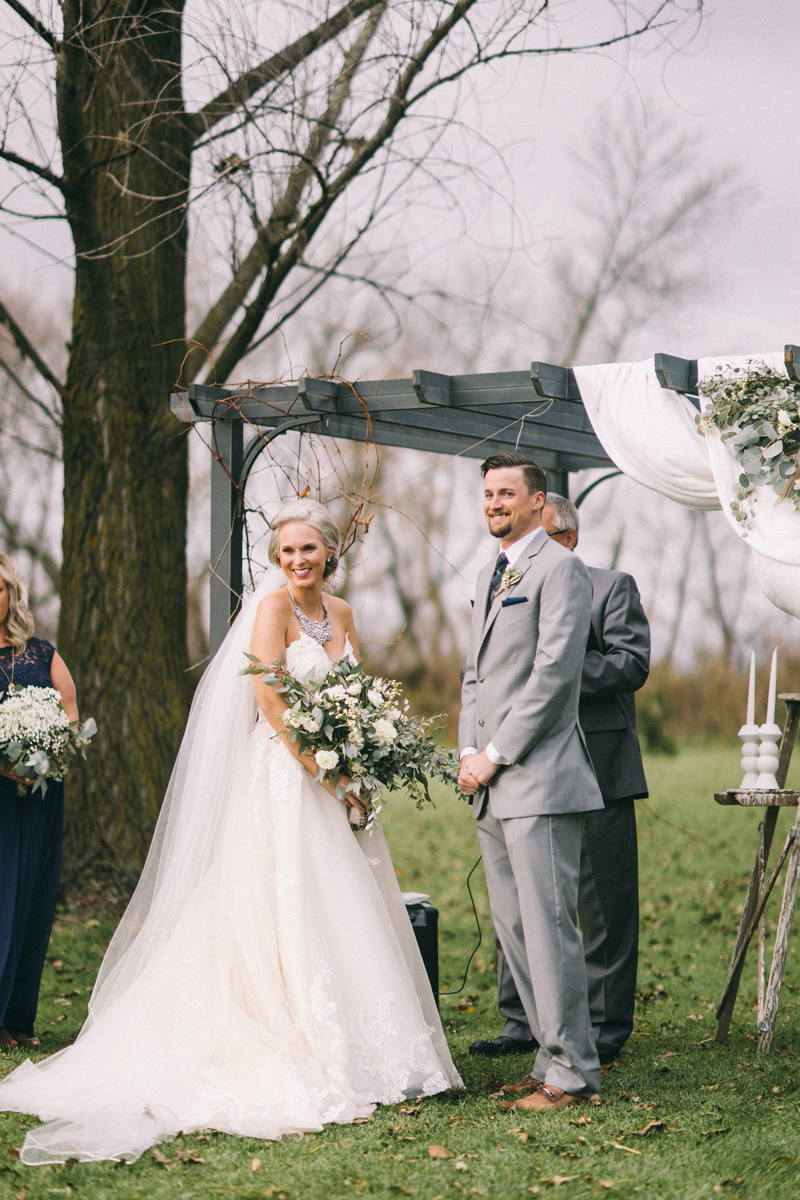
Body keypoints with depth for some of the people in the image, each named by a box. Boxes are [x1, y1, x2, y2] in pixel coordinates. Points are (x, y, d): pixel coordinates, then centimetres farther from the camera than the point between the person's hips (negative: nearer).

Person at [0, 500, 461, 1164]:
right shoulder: (272, 608, -9)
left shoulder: (341, 612, 12)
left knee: (349, 914, 9)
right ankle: (298, 1055, 0)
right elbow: (270, 700, -17)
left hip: (338, 781, 7)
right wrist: (327, 773, -17)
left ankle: (360, 1052, 18)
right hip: (284, 779, -7)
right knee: (291, 910, -6)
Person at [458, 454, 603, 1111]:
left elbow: (554, 672, -15)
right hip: (494, 786, 9)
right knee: (513, 927, 10)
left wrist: (496, 755, -13)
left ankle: (573, 1070, -1)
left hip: (540, 779, -9)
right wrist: (468, 753, 8)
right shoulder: (490, 577, 21)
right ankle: (555, 1055, 18)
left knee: (548, 924, -8)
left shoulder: (560, 568, -7)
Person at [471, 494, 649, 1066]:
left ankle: (607, 1028, 9)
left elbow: (632, 664, -8)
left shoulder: (613, 587, 4)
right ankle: (521, 1022, 16)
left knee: (604, 905, 0)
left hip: (596, 767, -4)